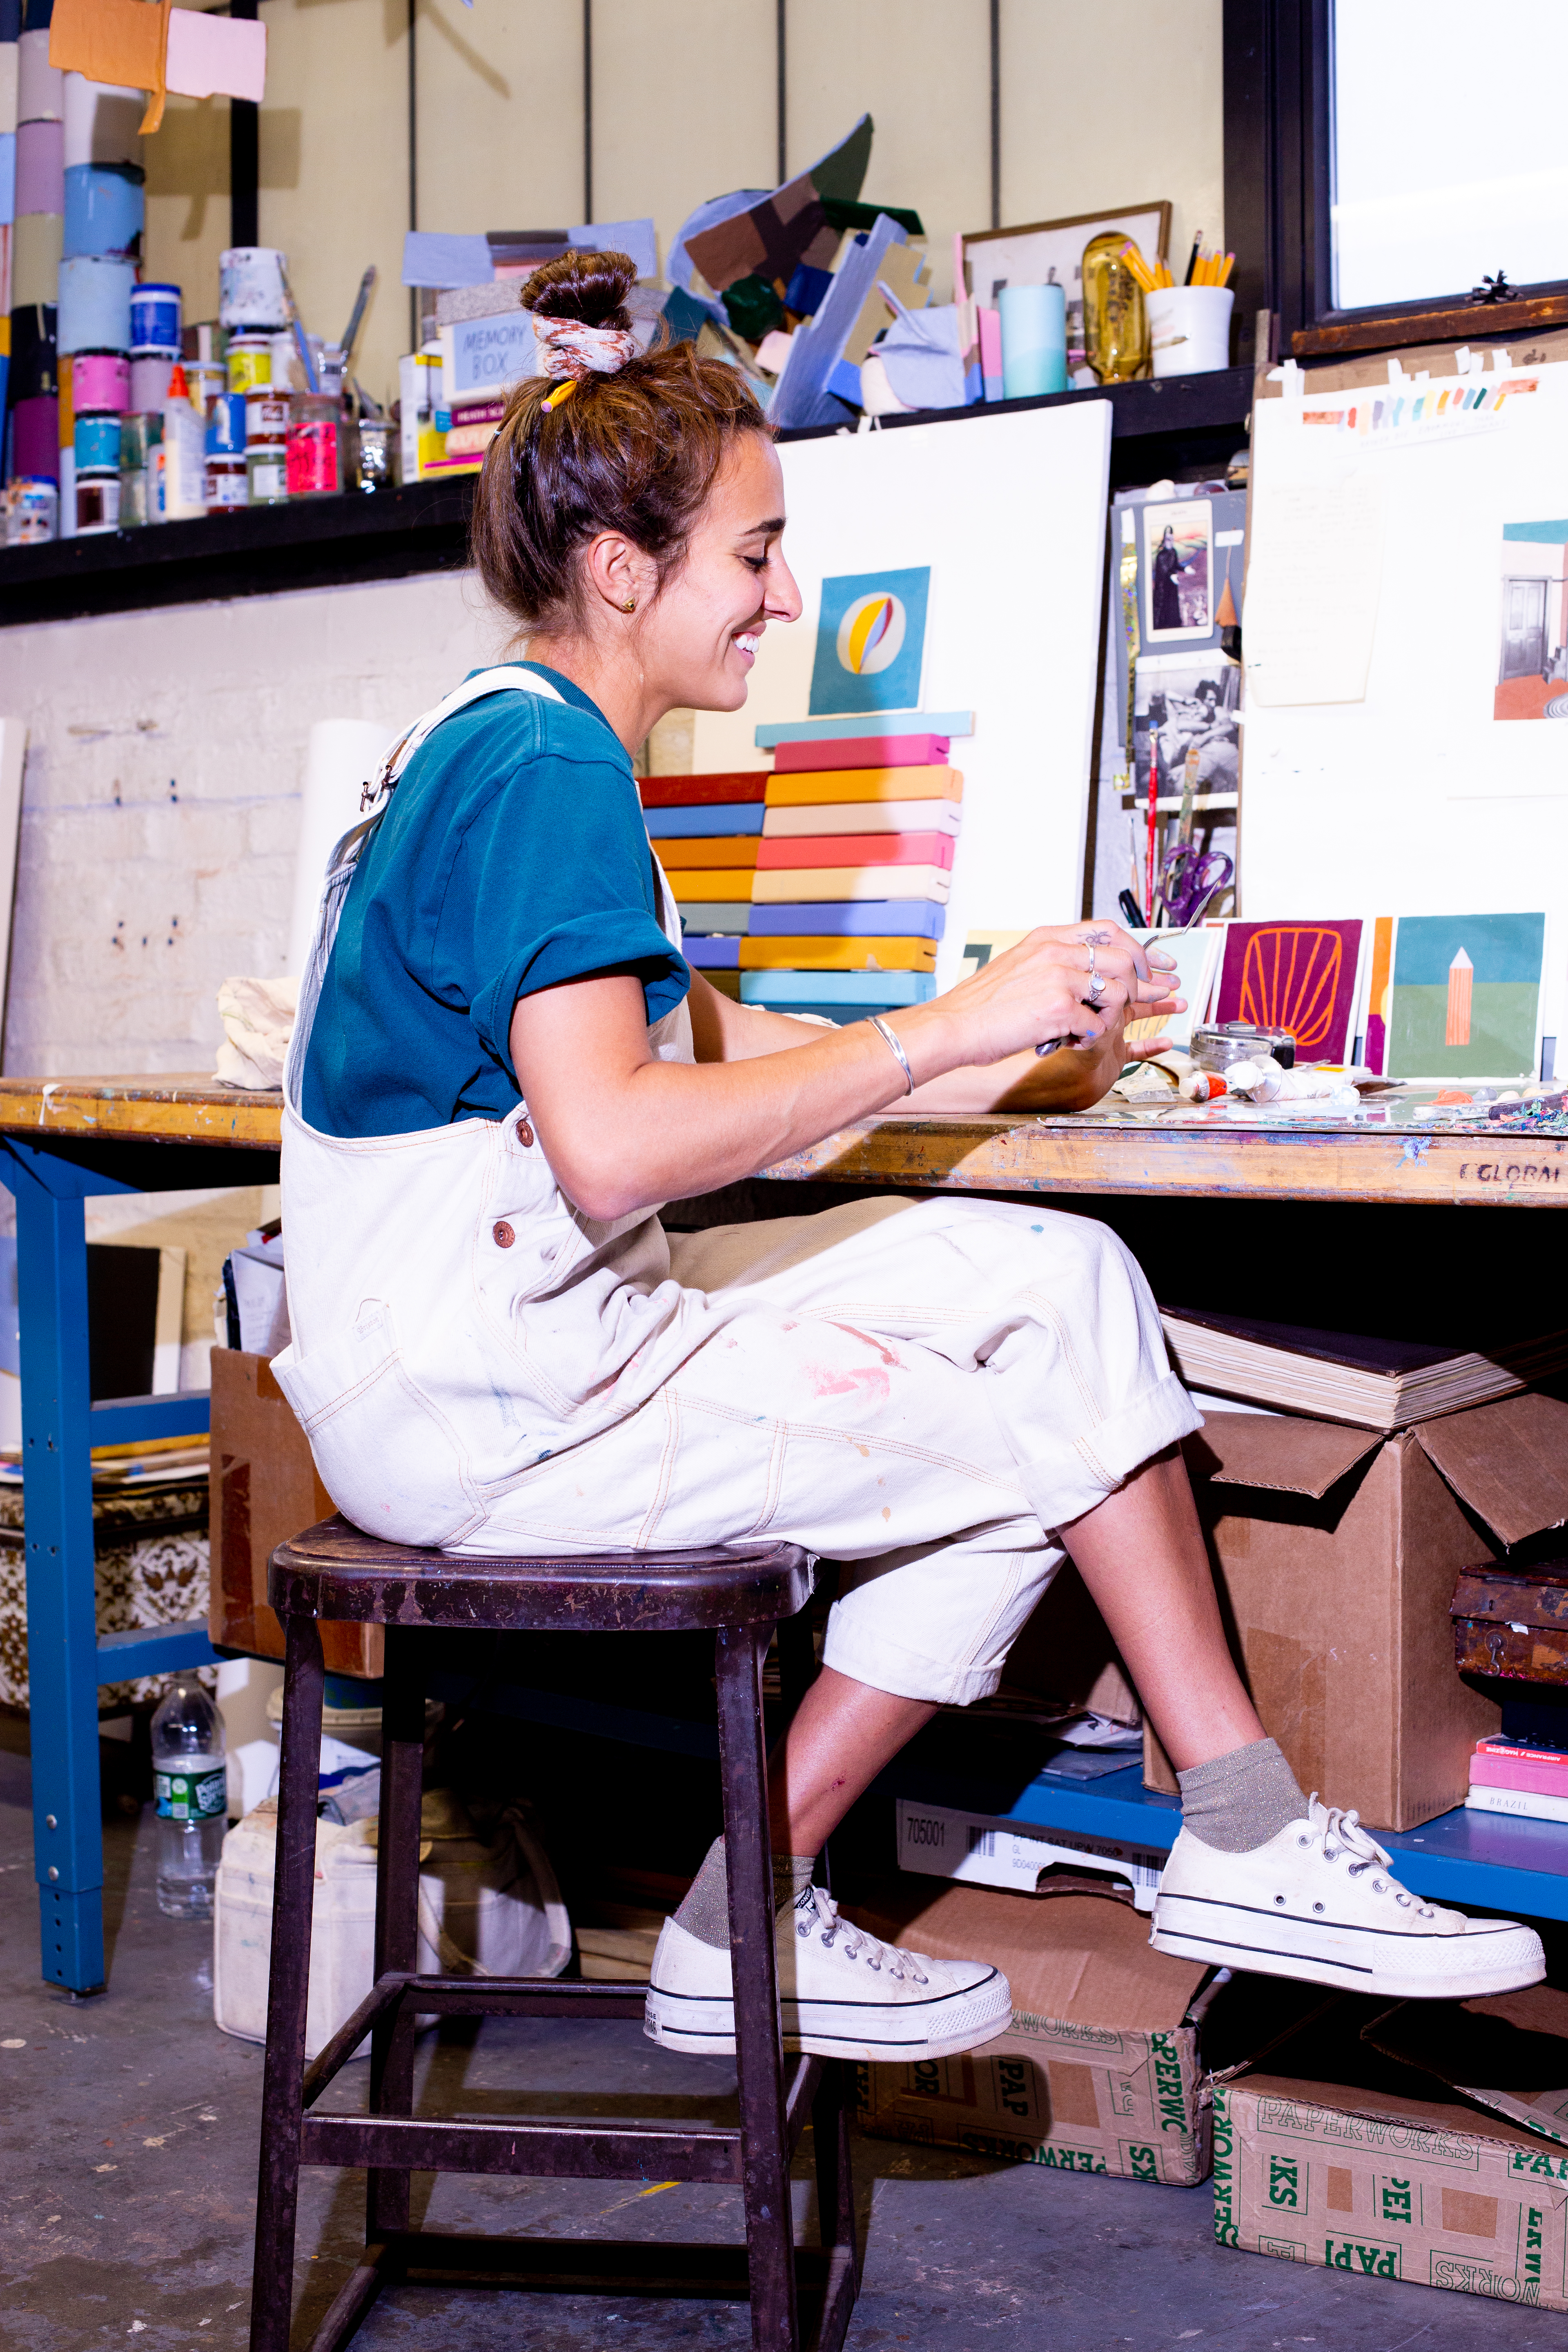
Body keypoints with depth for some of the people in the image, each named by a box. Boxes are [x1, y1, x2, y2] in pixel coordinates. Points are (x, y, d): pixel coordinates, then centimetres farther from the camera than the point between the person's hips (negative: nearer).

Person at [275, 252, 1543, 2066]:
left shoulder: (506, 743, 17)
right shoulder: (546, 764, -16)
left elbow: (705, 1044, 22)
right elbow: (611, 1149, -29)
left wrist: (1017, 1069, 15)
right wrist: (946, 1031, -22)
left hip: (531, 1331, 10)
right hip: (485, 1400, -10)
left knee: (1062, 1276, 4)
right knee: (1065, 1414, -7)